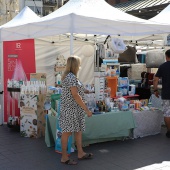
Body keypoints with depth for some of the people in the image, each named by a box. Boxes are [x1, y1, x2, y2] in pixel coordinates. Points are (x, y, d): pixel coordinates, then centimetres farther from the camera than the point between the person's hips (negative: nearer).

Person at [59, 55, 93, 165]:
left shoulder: (70, 76, 14)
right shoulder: (71, 77, -17)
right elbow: (75, 95, -22)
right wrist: (86, 109, -19)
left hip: (76, 109, 10)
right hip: (70, 109, -10)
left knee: (79, 130, 15)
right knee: (67, 132, -1)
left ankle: (80, 153, 26)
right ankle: (64, 157, 8)